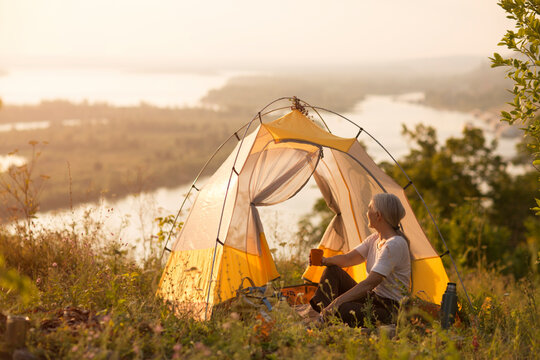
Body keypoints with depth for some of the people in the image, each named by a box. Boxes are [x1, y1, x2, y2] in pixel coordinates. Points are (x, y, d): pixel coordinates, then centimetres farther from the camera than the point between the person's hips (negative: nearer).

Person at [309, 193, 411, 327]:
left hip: (390, 310, -10)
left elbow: (370, 283, -28)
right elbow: (348, 258, 9)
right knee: (332, 270, 2)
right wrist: (325, 260, -11)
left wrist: (338, 301, -31)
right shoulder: (375, 238, 9)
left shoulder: (395, 244, -23)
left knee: (341, 310, -36)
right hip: (373, 298, 10)